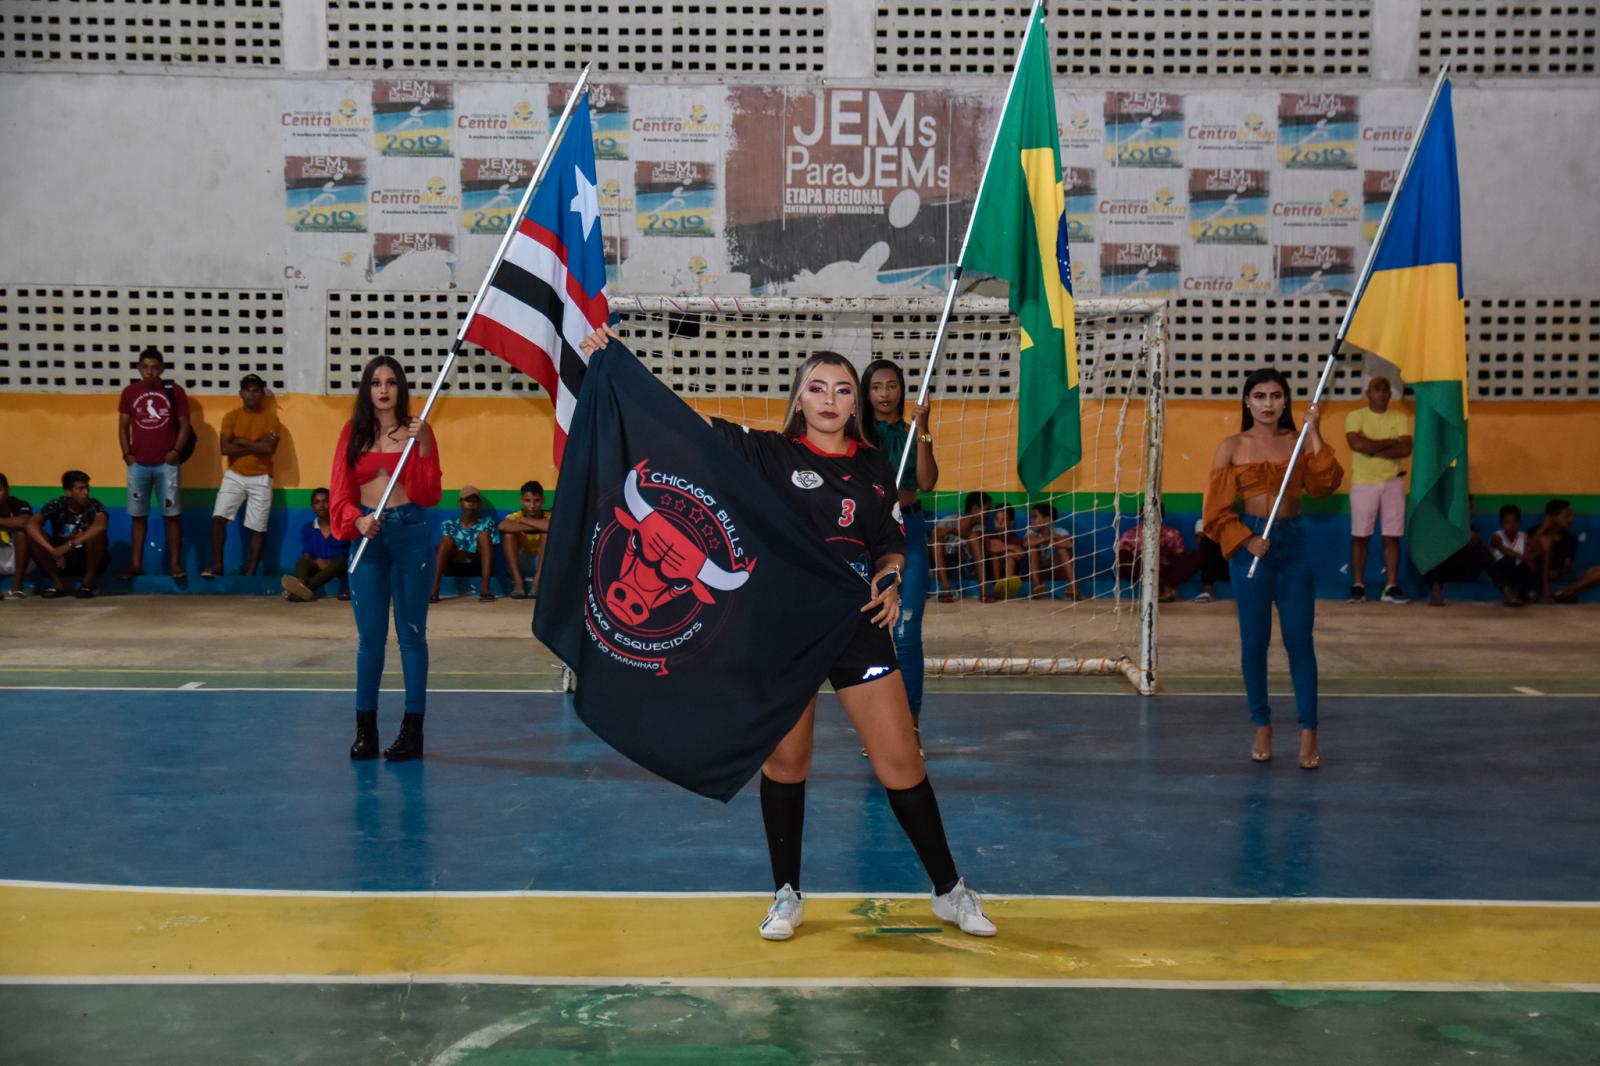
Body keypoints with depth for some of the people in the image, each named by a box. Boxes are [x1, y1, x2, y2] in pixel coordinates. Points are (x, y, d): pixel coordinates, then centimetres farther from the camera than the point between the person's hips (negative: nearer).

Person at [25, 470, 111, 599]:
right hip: (61, 559, 2)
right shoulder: (56, 505, -10)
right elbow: (31, 524, -26)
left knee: (96, 534, -31)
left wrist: (70, 545, -44)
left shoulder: (94, 506, -15)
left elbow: (100, 526, -37)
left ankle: (88, 581, -12)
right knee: (35, 536, -22)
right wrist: (53, 551, -39)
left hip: (88, 560, -2)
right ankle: (58, 582, -9)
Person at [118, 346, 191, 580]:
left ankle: (176, 564, 2)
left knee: (171, 514, -2)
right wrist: (126, 453, -1)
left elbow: (184, 424, 1)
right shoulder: (129, 392, 5)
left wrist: (176, 451, -9)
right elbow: (123, 426, 10)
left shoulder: (175, 391, 0)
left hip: (166, 463, -2)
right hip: (138, 464, 2)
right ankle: (136, 563, 12)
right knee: (138, 515, 7)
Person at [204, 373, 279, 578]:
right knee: (219, 517, -13)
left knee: (258, 527, 0)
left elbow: (269, 448, -15)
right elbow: (225, 448, -9)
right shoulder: (231, 416, 3)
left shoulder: (270, 418, -1)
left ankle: (251, 572, 7)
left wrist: (241, 441, -11)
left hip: (260, 479, -1)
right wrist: (256, 446, -13)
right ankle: (217, 565, -6)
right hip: (234, 475, 1)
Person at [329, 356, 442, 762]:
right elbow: (340, 492, 4)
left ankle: (413, 730, 7)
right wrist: (356, 520, -15)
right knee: (369, 636, 3)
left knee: (411, 634, 2)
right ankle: (365, 730, 11)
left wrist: (422, 448, -15)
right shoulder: (353, 432, 7)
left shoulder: (417, 431, 2)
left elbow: (430, 495, -4)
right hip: (367, 538, 2)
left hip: (411, 535, -2)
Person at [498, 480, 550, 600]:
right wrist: (537, 526, -31)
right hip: (519, 566, 1)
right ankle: (518, 583, -24)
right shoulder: (516, 517, -9)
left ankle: (538, 581, -24)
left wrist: (523, 520, -26)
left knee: (547, 533, -23)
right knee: (509, 533, -21)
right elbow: (502, 526, -34)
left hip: (542, 566, -1)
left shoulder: (548, 517, -10)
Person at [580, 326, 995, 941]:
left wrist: (890, 580, -6)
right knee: (785, 760, 7)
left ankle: (949, 890, 16)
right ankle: (787, 895, 25)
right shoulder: (769, 453, -1)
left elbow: (893, 548, 16)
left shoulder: (875, 468, 8)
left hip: (858, 627, 2)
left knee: (900, 762, 1)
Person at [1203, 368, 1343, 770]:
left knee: (1299, 640, 0)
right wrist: (1245, 541, -14)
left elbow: (1325, 484, -11)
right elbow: (1217, 509, -2)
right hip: (1250, 545, -1)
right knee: (1254, 641, 4)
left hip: (1293, 544, 1)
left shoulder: (1298, 442, 4)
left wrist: (1314, 434, -14)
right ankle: (1262, 727, 17)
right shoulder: (1233, 447, 0)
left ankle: (1309, 733, 3)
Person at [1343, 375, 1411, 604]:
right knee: (1360, 536, 0)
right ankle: (1358, 585, 4)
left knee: (1392, 536, 0)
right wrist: (1390, 442, -10)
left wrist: (1373, 449, -13)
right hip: (1363, 483, -1)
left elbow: (1405, 449, -9)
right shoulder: (1355, 416, 1)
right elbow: (1357, 444, -16)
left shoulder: (1399, 418, 5)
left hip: (1393, 483, 2)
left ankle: (1391, 587, 3)